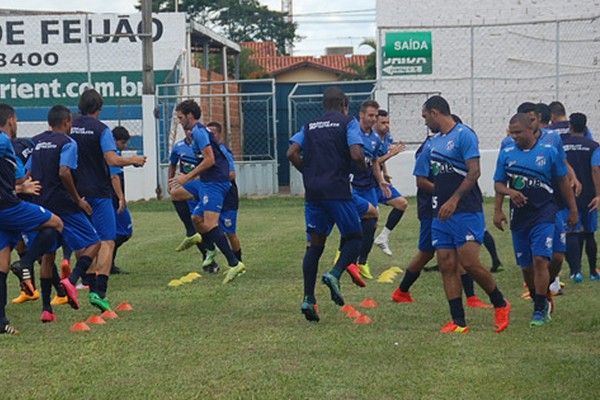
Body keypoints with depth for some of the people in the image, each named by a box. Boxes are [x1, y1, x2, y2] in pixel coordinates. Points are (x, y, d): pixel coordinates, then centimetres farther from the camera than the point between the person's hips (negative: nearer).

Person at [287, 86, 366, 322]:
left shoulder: (310, 126, 17)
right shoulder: (348, 123, 3)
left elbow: (292, 153, 4)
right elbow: (356, 154, -11)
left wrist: (309, 173, 15)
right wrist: (363, 166, 10)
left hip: (313, 191, 5)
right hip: (337, 190, -5)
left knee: (315, 244, 10)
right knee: (354, 237, 9)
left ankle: (308, 298, 3)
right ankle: (335, 274, -17)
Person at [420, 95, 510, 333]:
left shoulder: (464, 135, -8)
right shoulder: (434, 142, 18)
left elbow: (474, 171, -17)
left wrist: (454, 199, -25)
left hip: (466, 212, -8)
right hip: (441, 213, 8)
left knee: (469, 263, -13)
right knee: (446, 266, 1)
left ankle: (500, 305, 9)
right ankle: (458, 322, 4)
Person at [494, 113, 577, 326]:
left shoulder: (549, 151, -1)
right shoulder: (506, 153, 5)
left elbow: (563, 181, 6)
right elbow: (498, 184, 7)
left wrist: (573, 210, 8)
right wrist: (510, 191, -14)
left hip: (543, 214, -3)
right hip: (519, 216, 3)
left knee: (540, 260, -15)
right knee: (526, 266, 8)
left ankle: (540, 309, -9)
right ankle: (541, 302, 27)